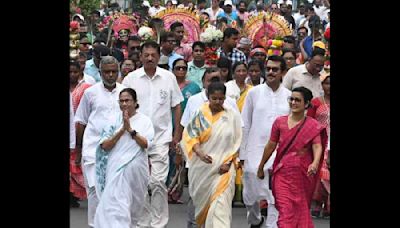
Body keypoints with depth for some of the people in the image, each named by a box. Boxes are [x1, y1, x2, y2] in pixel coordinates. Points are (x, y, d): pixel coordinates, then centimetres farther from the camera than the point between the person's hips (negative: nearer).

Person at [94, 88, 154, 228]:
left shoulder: (144, 121, 3)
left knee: (134, 205, 11)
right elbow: (105, 145, -4)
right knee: (116, 206, -11)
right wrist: (122, 130, -12)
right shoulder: (114, 120, 4)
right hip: (117, 168, -1)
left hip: (136, 168, 1)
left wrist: (131, 129, -14)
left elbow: (146, 144, -8)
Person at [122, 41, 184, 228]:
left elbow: (176, 106, 9)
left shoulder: (168, 77, 3)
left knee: (158, 182, -7)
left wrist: (177, 133, 5)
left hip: (161, 137, -1)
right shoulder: (131, 78, 2)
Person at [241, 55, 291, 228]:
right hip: (254, 152, 1)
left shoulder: (289, 96, 3)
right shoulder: (254, 93, 2)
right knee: (250, 195, 11)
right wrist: (242, 153, 1)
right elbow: (244, 125, 4)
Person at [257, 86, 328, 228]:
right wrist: (261, 167, 17)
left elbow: (317, 147, -17)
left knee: (301, 210, 13)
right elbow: (270, 146, 11)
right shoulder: (280, 122, 3)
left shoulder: (313, 126, -4)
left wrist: (315, 163, -37)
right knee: (285, 210, -8)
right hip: (282, 172, 1)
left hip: (302, 174, -1)